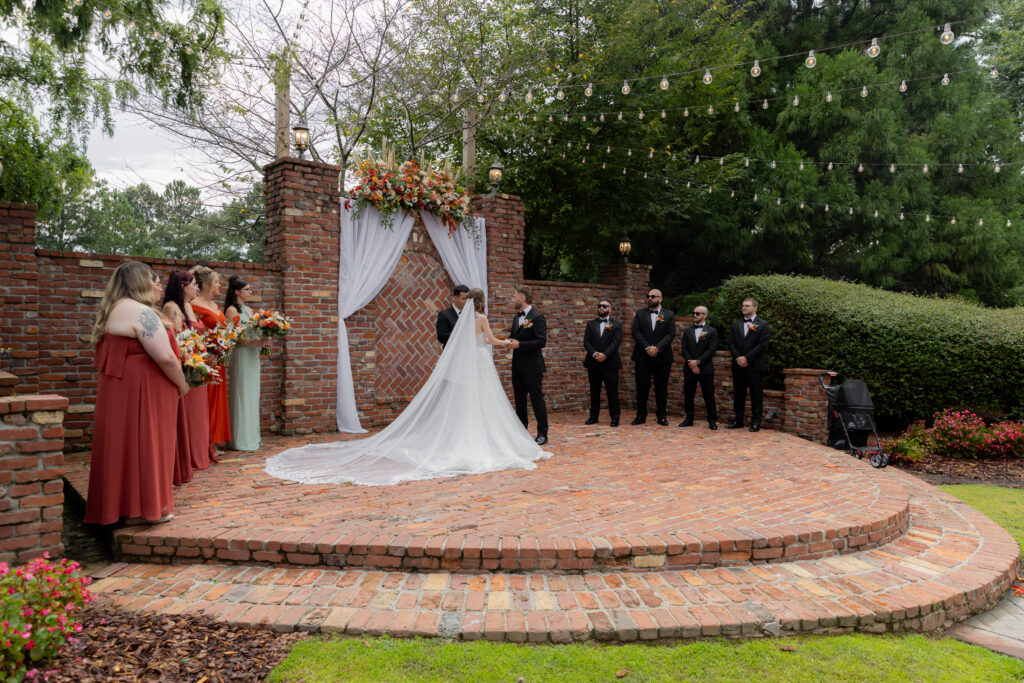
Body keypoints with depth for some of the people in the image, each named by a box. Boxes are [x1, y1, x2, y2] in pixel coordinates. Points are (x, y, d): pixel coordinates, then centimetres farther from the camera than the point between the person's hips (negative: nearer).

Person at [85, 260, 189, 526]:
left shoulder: (112, 311, 16)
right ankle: (142, 508, 7)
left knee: (121, 443, 15)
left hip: (116, 389, 10)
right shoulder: (140, 312, -15)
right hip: (139, 391, -10)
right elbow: (165, 357, -21)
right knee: (142, 443, -1)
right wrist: (182, 384, -6)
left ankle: (117, 502, 24)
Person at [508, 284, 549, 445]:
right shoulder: (516, 317, 14)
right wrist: (510, 341, 0)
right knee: (519, 399, 13)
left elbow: (541, 341, -19)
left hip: (532, 366, -8)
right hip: (517, 365, 8)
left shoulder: (537, 317, -12)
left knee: (537, 398, -2)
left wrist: (519, 344, -21)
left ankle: (542, 434, 5)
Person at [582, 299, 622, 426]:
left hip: (610, 363, -3)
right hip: (593, 364, 3)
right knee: (594, 391, 8)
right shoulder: (591, 324, 12)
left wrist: (605, 355, -19)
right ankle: (593, 416, 16)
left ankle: (614, 417, 7)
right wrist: (594, 354, -14)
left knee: (612, 391, 0)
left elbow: (616, 343, -7)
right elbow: (586, 342, 3)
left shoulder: (616, 325, 4)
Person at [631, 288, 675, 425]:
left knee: (661, 387, 3)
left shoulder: (669, 315, 6)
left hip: (662, 356, -1)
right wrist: (647, 348, -13)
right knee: (642, 386, 1)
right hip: (643, 356, 1)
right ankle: (641, 415, 8)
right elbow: (636, 332, 0)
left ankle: (662, 416, 12)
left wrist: (657, 348, -15)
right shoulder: (640, 313, 9)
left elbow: (670, 334, -3)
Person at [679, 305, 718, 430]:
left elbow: (711, 350, -7)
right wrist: (691, 363, -10)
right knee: (688, 395, 5)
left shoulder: (712, 331, 2)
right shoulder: (687, 331, 13)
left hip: (706, 368, -3)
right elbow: (684, 349, 5)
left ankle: (712, 420, 6)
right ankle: (689, 419, 15)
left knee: (708, 395, -2)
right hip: (689, 368, 4)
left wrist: (697, 361, -15)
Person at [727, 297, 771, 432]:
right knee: (738, 394, 9)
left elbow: (762, 345, -9)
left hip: (755, 366, -4)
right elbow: (731, 343, 7)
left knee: (756, 394, 0)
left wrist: (747, 358, -15)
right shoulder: (736, 324, 14)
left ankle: (756, 422, 7)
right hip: (738, 365, 5)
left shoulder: (763, 325, 0)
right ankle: (738, 420, 17)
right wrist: (738, 358, -8)